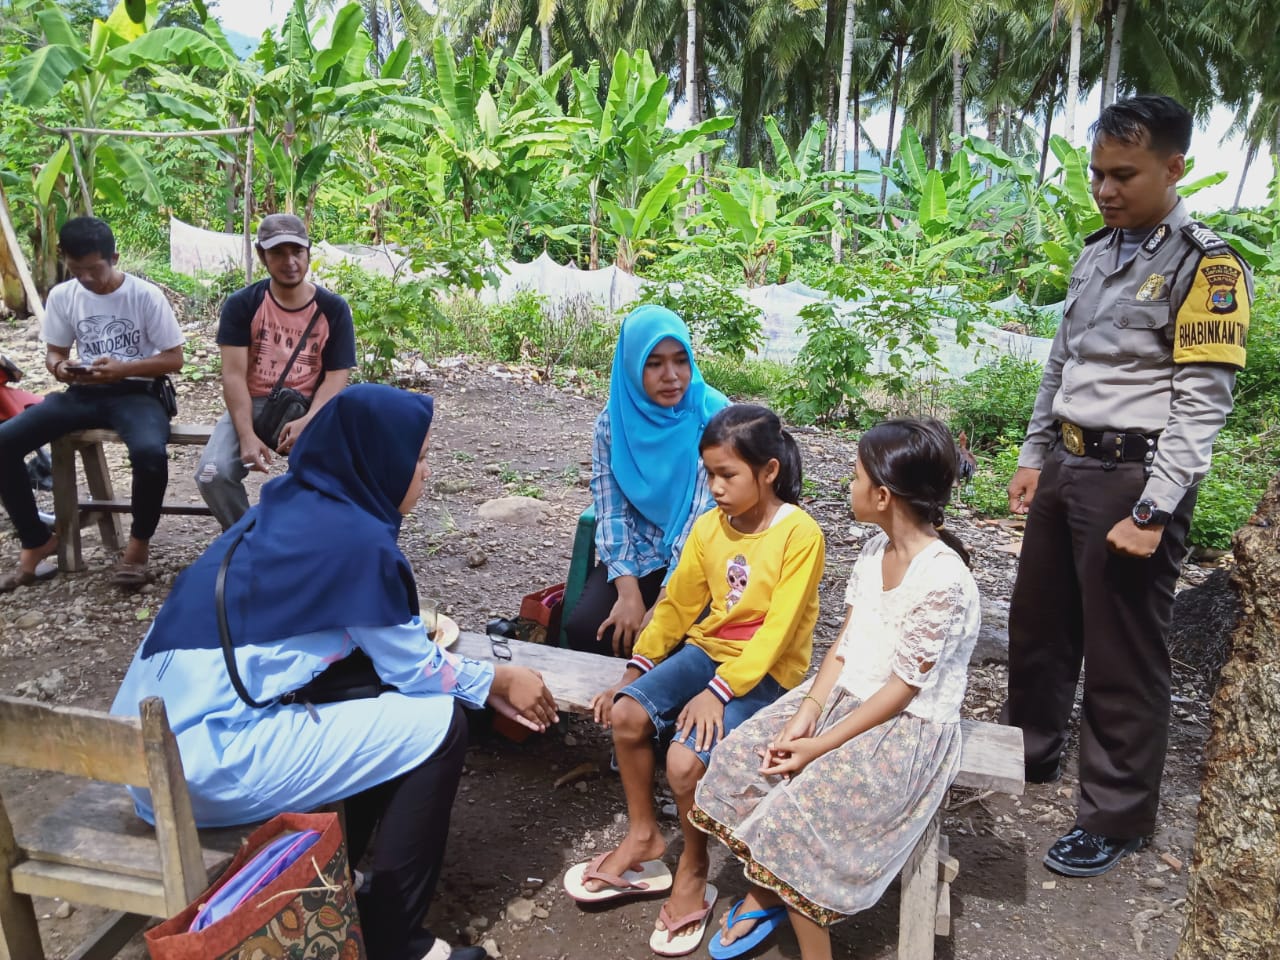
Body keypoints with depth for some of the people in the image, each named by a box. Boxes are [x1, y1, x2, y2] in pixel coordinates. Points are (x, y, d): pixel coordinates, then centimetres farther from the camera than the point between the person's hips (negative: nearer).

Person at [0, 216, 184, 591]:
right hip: (83, 393, 4)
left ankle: (139, 542, -8)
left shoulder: (145, 295, -9)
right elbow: (54, 352, 13)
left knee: (149, 452, -38)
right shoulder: (61, 296, 3)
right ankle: (36, 541, 2)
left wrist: (122, 369, -21)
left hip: (136, 393, -4)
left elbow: (174, 359, -6)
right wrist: (60, 369, -13)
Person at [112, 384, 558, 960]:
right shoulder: (358, 539, -15)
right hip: (208, 761, -9)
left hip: (159, 743, 9)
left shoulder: (292, 507, 10)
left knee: (379, 687, 18)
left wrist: (484, 680, 19)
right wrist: (498, 682, 14)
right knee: (438, 724, -4)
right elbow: (415, 671, -3)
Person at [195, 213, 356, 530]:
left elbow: (336, 377, -4)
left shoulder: (334, 309, -1)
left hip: (310, 409, 0)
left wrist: (307, 421, -25)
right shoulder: (241, 304, -2)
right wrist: (247, 435, -23)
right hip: (252, 406, 1)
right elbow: (234, 375, -9)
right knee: (213, 474, -25)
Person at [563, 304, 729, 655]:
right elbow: (610, 511, -5)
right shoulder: (612, 421, -5)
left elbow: (706, 517, -18)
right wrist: (628, 592, -20)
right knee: (582, 629, -20)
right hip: (634, 555, 3)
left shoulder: (713, 415, -14)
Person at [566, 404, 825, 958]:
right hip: (706, 650, 6)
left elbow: (776, 630, -21)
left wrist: (719, 691, -27)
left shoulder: (799, 534, -17)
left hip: (764, 671, -6)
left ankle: (692, 871, 6)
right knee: (626, 714, -15)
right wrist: (636, 671, -2)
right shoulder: (709, 526, 2)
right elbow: (676, 606, 6)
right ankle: (643, 835, 9)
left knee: (686, 760, -25)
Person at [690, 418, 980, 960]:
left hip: (910, 727, -8)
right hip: (844, 696, 8)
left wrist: (821, 746, -19)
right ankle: (763, 894, 13)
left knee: (796, 813, -23)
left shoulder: (943, 580, -24)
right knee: (739, 757, -8)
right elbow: (845, 643, 4)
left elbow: (903, 688, -21)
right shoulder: (874, 551, 2)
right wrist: (809, 709, -10)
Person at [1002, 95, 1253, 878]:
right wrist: (1034, 455, 15)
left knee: (1123, 656, 4)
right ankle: (1030, 754, 41)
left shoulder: (1205, 269, -12)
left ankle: (1118, 818, 21)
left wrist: (1153, 512, -20)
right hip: (1067, 465, 8)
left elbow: (1202, 403, -16)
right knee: (1037, 622, 19)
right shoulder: (1098, 252, 11)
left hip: (1132, 477, -7)